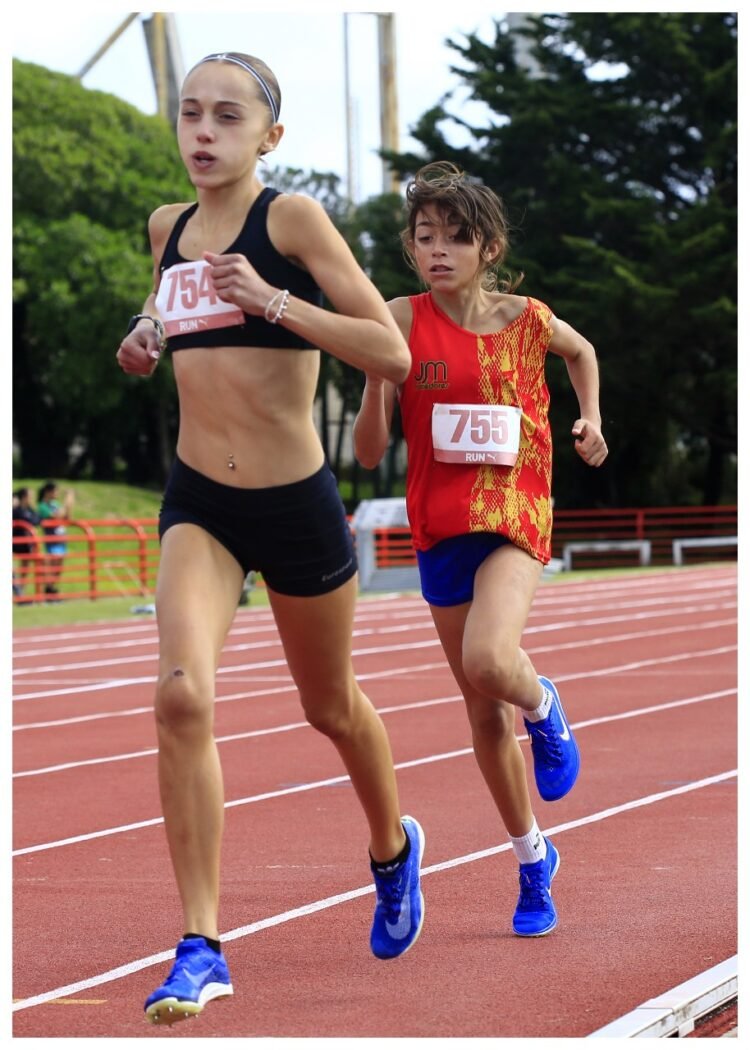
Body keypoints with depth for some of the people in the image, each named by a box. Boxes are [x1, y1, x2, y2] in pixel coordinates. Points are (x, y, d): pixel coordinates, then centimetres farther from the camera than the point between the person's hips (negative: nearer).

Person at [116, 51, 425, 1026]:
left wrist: (271, 298, -25)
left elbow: (392, 352, -17)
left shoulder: (293, 218, -11)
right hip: (198, 504, 3)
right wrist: (147, 336, 6)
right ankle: (201, 947, -17)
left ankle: (393, 847, 49)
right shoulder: (168, 228, 5)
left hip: (297, 503, -3)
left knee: (332, 708, 17)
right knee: (183, 697, -20)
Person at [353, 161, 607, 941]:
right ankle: (533, 861, 27)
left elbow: (582, 351, 25)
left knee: (489, 661, -30)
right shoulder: (405, 322, -4)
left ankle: (543, 708, 7)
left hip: (515, 516, -2)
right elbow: (369, 452, -7)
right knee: (483, 709, 10)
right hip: (440, 524, 2)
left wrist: (591, 419, 11)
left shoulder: (527, 320, 0)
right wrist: (376, 373, -23)